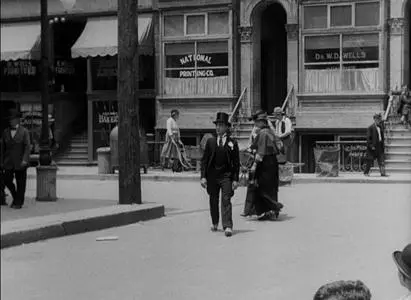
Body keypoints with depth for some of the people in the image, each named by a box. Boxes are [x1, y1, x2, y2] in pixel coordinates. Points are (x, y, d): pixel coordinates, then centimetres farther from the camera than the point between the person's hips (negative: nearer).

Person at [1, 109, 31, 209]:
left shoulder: (24, 131, -2)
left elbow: (27, 146, -8)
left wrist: (25, 160, -18)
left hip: (20, 162, -3)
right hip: (9, 162, 3)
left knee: (20, 183, 2)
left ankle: (18, 203, 14)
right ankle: (16, 197, 19)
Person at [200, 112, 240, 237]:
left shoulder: (232, 143, 2)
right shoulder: (210, 141, 7)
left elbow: (236, 162, 1)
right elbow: (204, 160, 7)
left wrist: (236, 179, -5)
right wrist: (203, 176, -2)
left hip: (226, 175, -3)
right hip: (212, 175, 3)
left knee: (226, 200, -10)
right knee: (213, 201, 12)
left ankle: (227, 227, -14)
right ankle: (215, 223, 30)